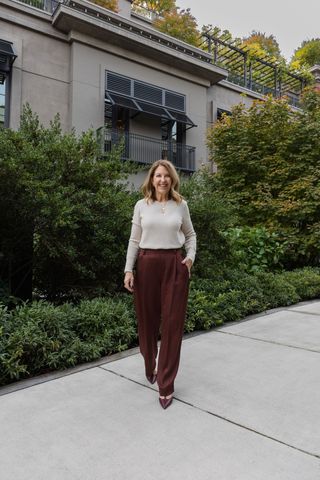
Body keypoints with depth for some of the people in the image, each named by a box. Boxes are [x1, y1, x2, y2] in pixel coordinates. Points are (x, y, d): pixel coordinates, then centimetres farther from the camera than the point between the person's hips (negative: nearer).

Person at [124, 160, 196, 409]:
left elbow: (191, 235, 16)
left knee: (173, 325, -1)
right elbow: (134, 240, 4)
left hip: (175, 265, 0)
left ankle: (166, 385, 10)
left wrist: (191, 257, 0)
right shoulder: (141, 205, 4)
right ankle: (150, 367, 38)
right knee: (148, 321, 11)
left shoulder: (181, 205, 5)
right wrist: (129, 269, -4)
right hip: (147, 265, 0)